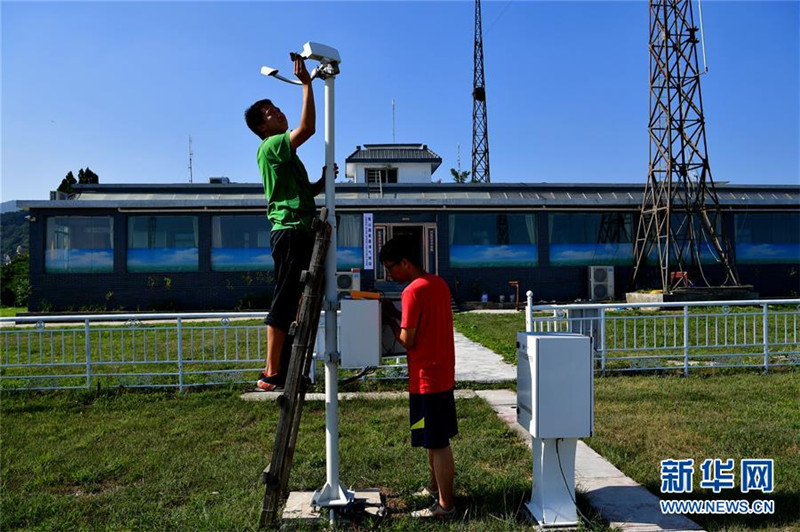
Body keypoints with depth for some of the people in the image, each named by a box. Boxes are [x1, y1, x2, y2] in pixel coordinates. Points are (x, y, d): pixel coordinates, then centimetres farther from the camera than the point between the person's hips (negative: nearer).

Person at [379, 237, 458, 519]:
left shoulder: (413, 291, -18)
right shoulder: (439, 283, 8)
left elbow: (407, 340, -17)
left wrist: (391, 321, -2)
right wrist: (401, 315, 9)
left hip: (426, 378, -9)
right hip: (443, 373, 9)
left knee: (437, 442, 1)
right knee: (436, 439, 22)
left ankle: (445, 505, 12)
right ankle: (436, 485, 38)